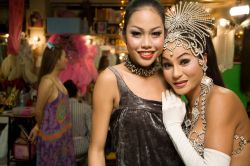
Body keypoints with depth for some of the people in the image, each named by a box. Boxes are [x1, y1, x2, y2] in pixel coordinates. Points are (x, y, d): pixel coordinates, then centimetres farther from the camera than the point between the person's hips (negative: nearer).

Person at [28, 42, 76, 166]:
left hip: (62, 133, 8)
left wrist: (38, 126, 11)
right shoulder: (47, 81, -22)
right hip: (52, 134, -8)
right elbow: (38, 111, -14)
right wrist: (39, 126, 4)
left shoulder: (57, 79, 7)